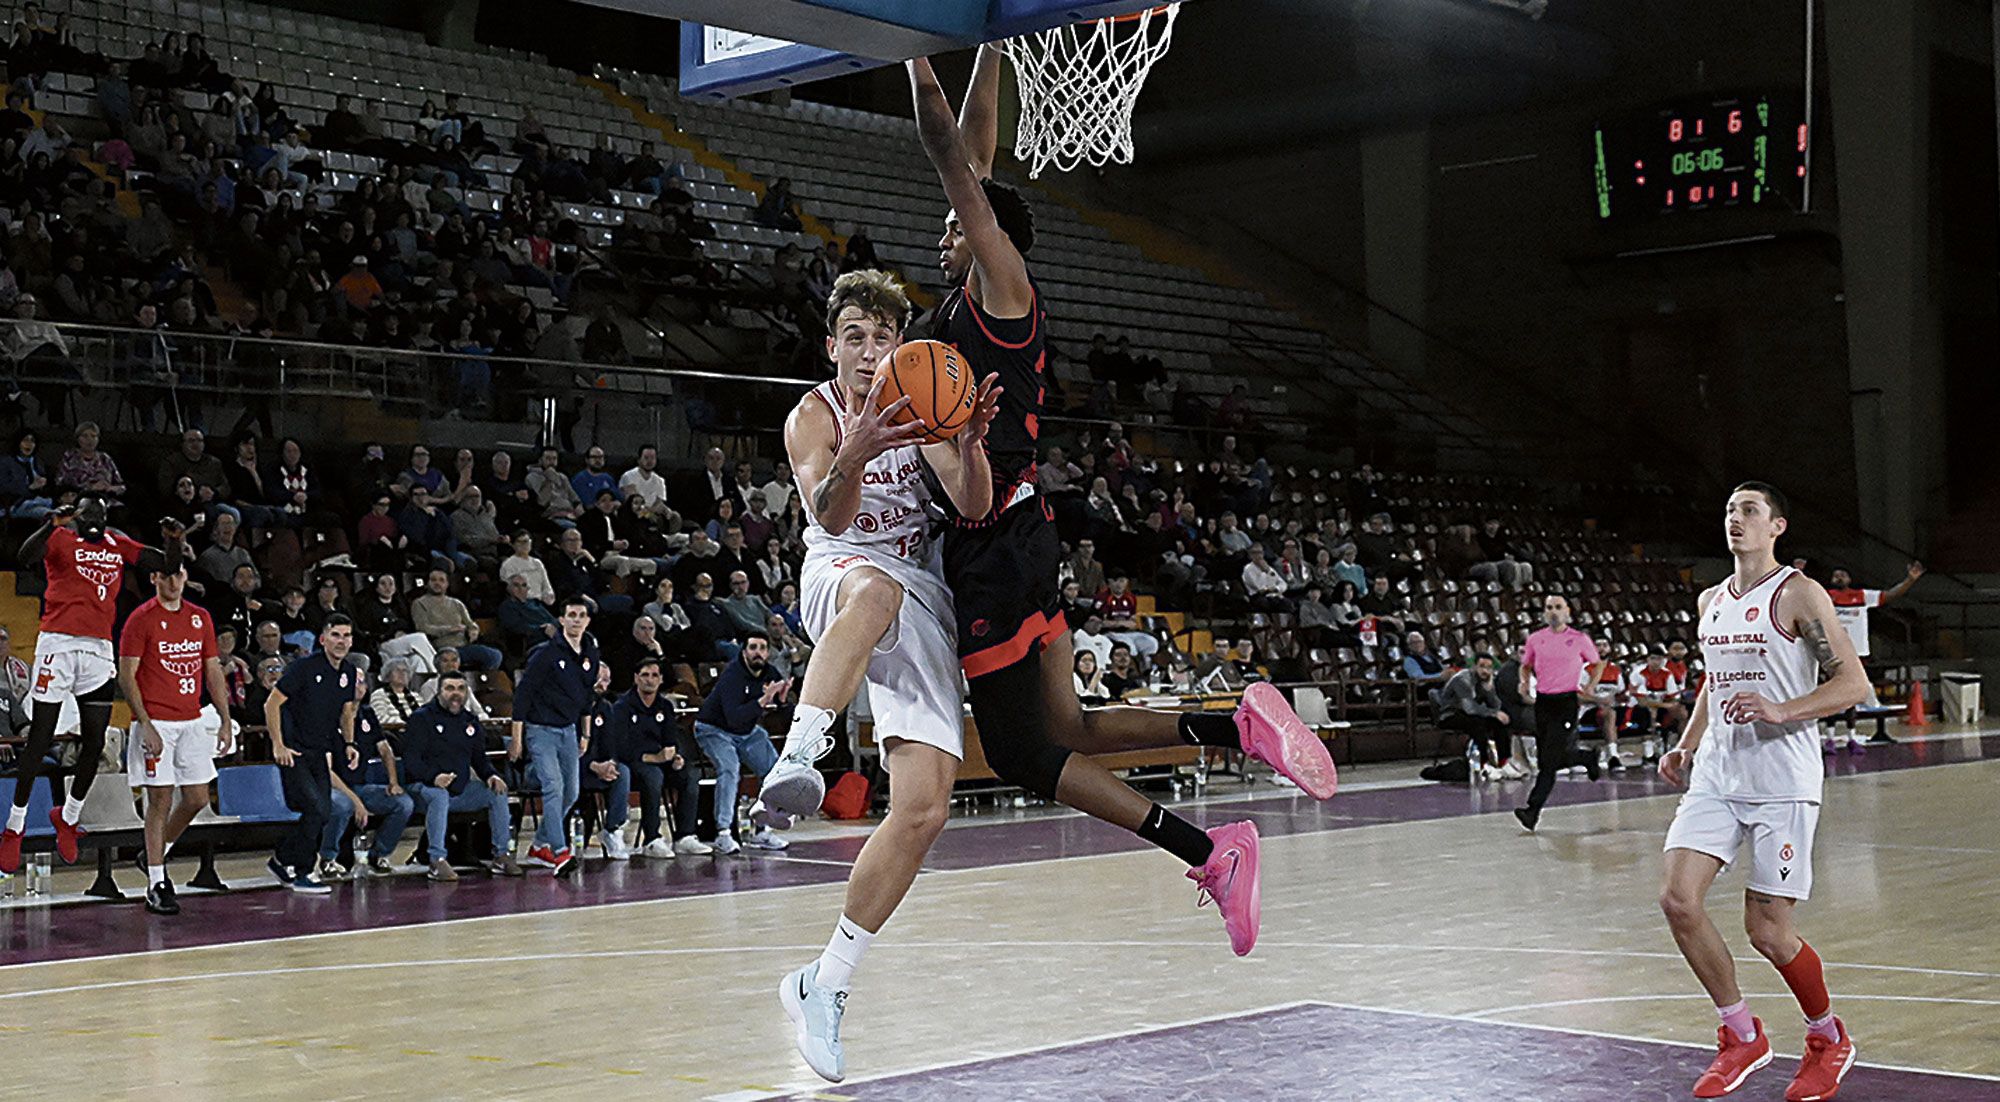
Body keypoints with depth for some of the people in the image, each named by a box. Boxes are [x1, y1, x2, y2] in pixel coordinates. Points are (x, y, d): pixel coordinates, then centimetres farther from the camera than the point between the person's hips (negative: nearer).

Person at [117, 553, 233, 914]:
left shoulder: (201, 617, 11)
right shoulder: (141, 619, -5)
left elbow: (213, 672, 15)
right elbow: (126, 675, -9)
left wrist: (225, 720, 8)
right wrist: (146, 726, -16)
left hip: (193, 721, 5)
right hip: (156, 723, -5)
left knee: (197, 798, 5)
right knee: (161, 801, -4)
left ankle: (157, 854, 29)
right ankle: (156, 885, 3)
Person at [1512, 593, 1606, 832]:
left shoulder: (1579, 640, -1)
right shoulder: (1536, 639, 6)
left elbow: (1597, 664, 14)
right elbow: (1526, 666, 22)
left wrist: (1589, 689, 0)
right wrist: (1525, 683, 1)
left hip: (1567, 702, -4)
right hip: (1542, 701, 4)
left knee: (1550, 760, -12)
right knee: (1545, 758, 8)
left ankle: (1533, 810, -12)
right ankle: (1588, 759, 38)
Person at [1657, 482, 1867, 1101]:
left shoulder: (1799, 595, -6)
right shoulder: (1710, 602, 14)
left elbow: (1854, 683, -10)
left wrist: (1781, 710, -23)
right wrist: (1686, 746, 14)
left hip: (1782, 780, -6)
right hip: (1716, 773, 6)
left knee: (1768, 930, -4)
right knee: (1678, 900, -8)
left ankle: (1828, 1039, 23)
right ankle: (1741, 1037, 9)